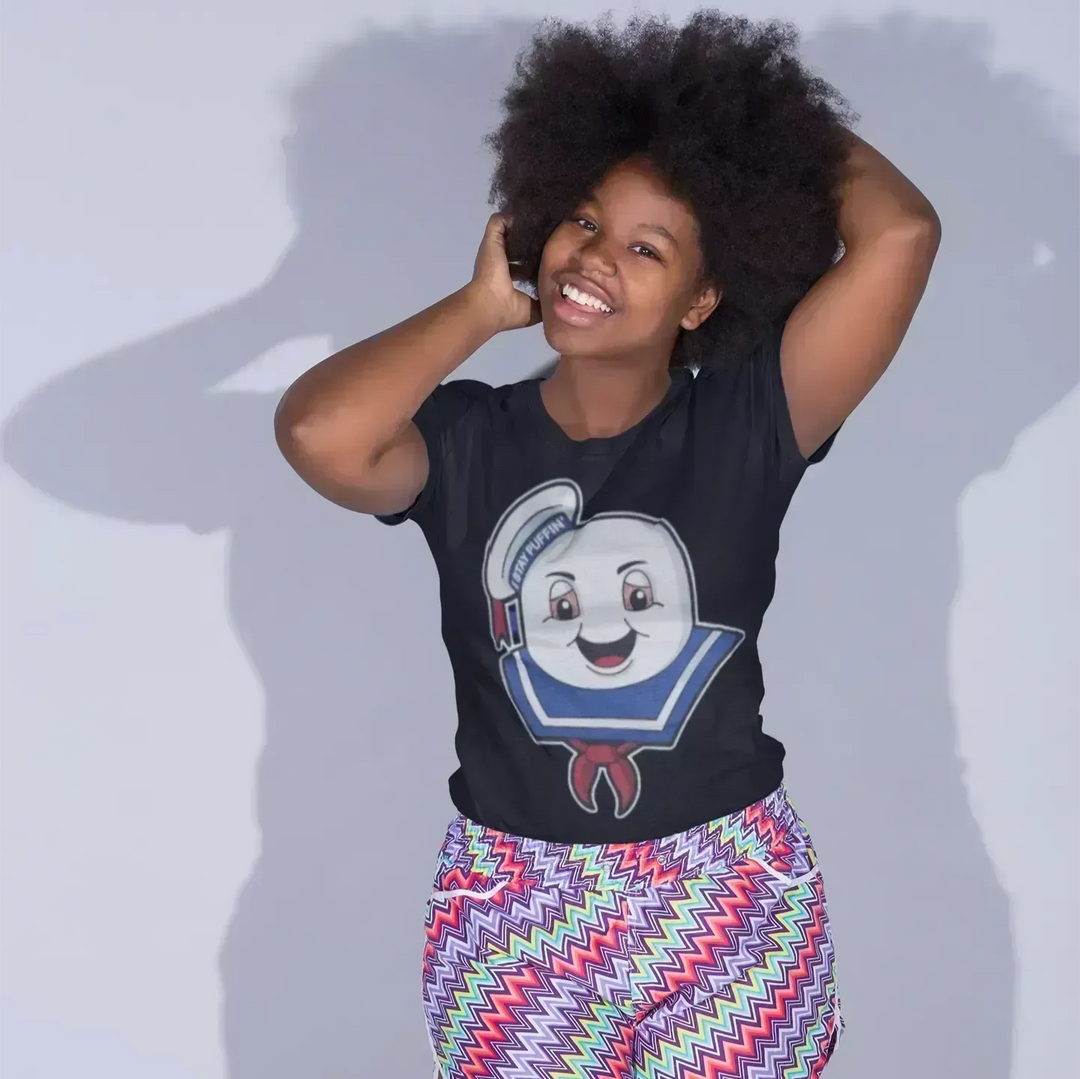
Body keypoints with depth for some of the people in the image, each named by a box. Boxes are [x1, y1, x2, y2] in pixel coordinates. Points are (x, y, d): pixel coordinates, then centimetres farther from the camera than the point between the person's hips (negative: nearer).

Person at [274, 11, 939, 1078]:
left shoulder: (745, 426, -7)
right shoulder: (466, 439, -5)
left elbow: (900, 233, -19)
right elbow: (316, 431, -27)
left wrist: (790, 125, -1)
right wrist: (481, 307, -12)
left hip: (736, 902, 0)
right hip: (513, 910, 1)